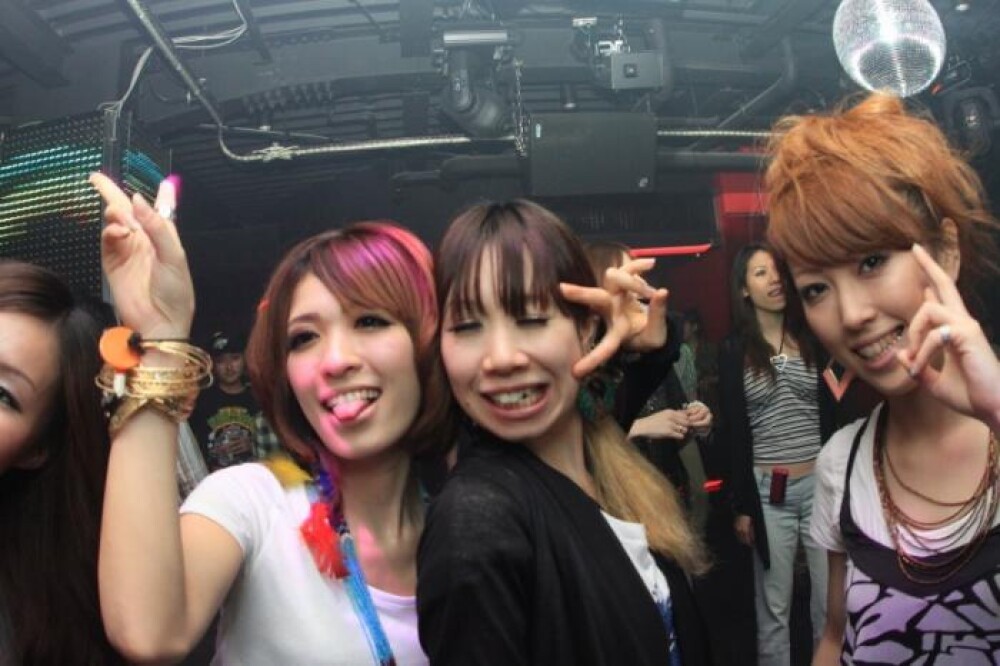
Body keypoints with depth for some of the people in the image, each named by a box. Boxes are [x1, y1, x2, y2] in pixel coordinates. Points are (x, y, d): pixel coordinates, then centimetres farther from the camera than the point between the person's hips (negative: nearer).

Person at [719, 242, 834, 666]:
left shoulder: (810, 340, 6)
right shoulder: (734, 350, -1)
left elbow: (832, 415, 9)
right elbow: (733, 433, -1)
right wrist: (741, 505, -3)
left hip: (822, 484, 2)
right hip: (767, 491, -2)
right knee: (774, 607, 9)